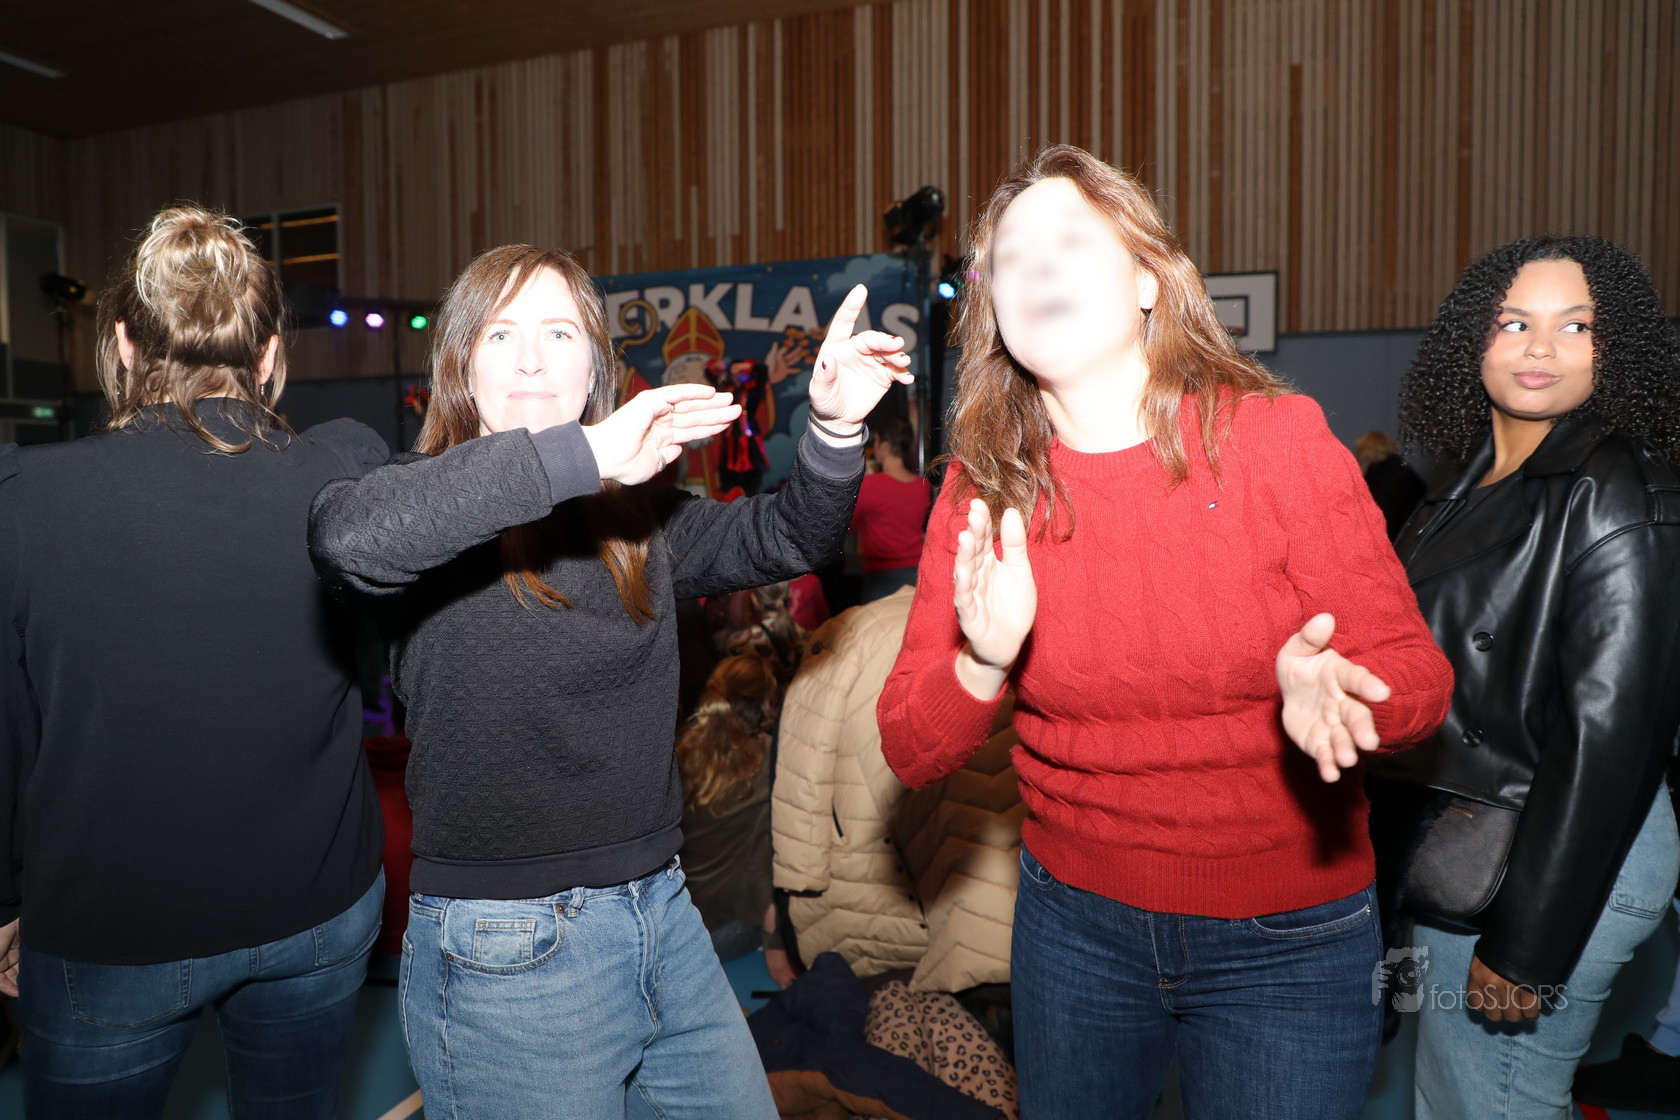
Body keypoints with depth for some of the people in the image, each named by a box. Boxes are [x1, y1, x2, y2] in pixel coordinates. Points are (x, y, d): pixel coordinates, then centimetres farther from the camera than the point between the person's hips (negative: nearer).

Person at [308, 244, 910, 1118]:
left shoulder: (634, 510, 7)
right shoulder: (444, 520, -10)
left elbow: (784, 538, 9)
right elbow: (345, 535, -32)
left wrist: (835, 430, -9)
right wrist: (582, 452, -34)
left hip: (661, 907, 6)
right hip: (506, 945, -5)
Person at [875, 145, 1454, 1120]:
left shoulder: (1278, 437, -13)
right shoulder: (983, 489, -8)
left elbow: (1416, 671, -10)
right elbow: (908, 753, -9)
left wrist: (1323, 687, -31)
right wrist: (982, 664, -30)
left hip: (1287, 940, -2)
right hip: (1075, 921, 2)